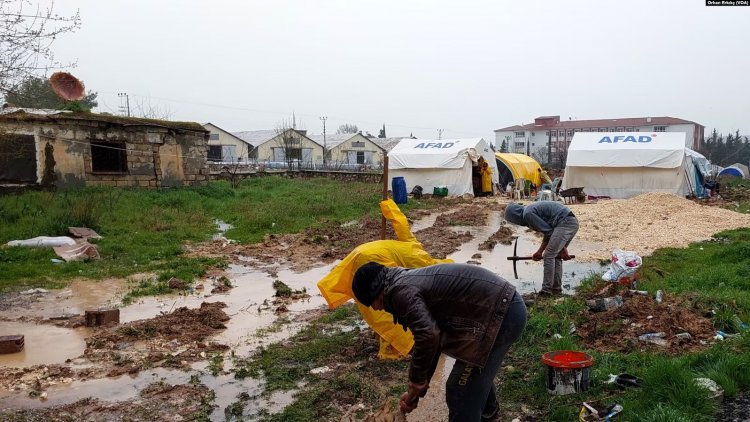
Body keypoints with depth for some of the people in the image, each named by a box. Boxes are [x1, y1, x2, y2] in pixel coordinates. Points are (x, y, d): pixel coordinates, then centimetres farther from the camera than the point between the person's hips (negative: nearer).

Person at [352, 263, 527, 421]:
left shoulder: (400, 291, -12)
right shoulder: (410, 280, 19)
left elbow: (428, 336, -26)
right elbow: (433, 337, 23)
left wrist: (416, 386, -9)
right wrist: (417, 389, 26)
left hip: (499, 314, -11)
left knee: (460, 391, -3)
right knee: (476, 366, 35)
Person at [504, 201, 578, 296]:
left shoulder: (527, 214, -7)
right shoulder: (532, 209, 23)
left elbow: (549, 232, -10)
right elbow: (548, 232, 26)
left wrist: (562, 250, -3)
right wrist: (539, 252, 26)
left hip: (564, 223, -10)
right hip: (573, 222, 10)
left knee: (549, 256, -5)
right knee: (556, 256, 15)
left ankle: (546, 291, -2)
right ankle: (556, 289, 20)